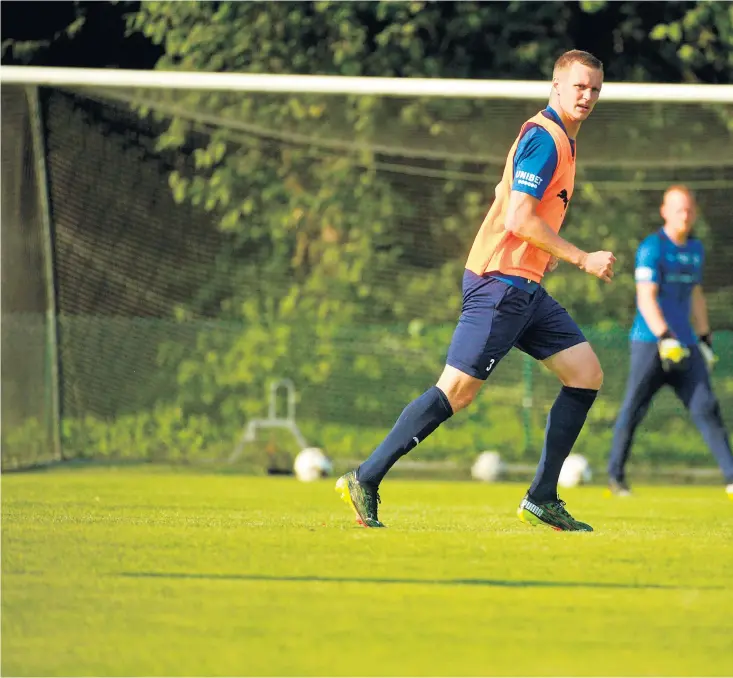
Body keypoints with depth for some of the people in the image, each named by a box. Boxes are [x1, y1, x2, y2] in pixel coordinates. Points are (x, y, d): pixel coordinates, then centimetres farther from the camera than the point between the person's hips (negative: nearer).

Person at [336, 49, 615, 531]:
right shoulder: (543, 138, -14)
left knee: (587, 373, 4)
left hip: (523, 287, 10)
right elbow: (519, 218, -22)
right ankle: (365, 480, -5)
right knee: (457, 391, -12)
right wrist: (581, 259, -18)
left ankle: (542, 498, 7)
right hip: (500, 282, -10)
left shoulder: (561, 140, 18)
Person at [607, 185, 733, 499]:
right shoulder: (652, 248, -8)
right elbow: (646, 298, -17)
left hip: (685, 344, 6)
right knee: (633, 409, -3)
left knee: (706, 408, -4)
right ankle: (615, 477, 10)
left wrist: (705, 338, 23)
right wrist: (665, 337, -28)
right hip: (650, 342, -6)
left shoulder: (695, 249, 14)